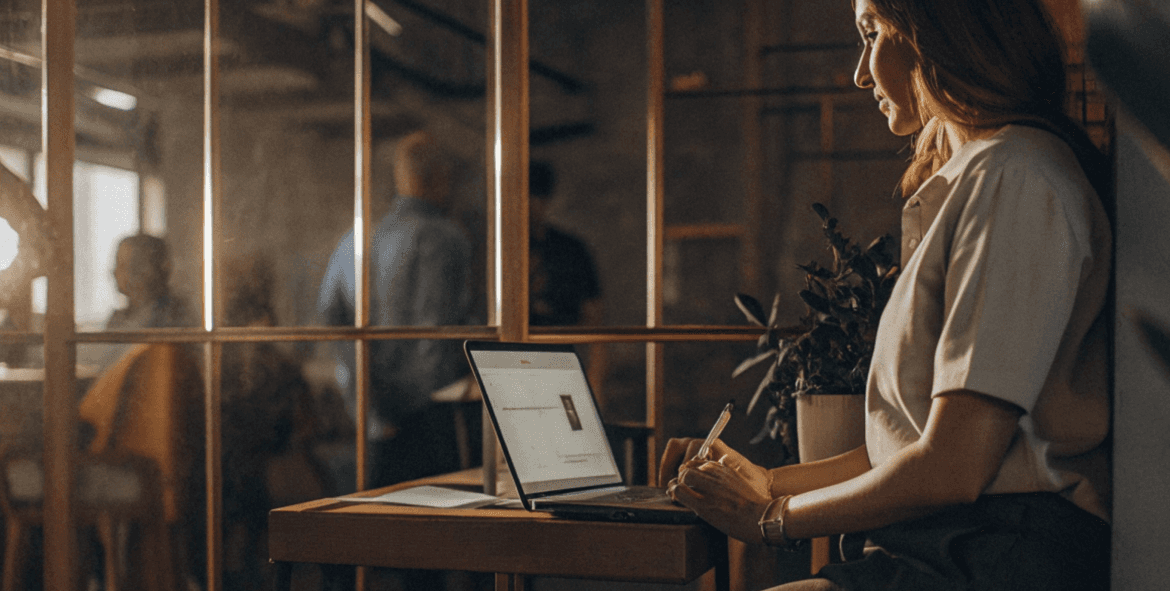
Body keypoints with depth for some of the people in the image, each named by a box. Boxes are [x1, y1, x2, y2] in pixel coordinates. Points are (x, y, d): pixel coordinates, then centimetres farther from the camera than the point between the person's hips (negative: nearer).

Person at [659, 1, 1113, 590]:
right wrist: (771, 481, 19)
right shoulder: (970, 179, 22)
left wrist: (773, 517, -3)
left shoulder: (1018, 179, -11)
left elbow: (953, 470, -16)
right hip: (932, 542, 9)